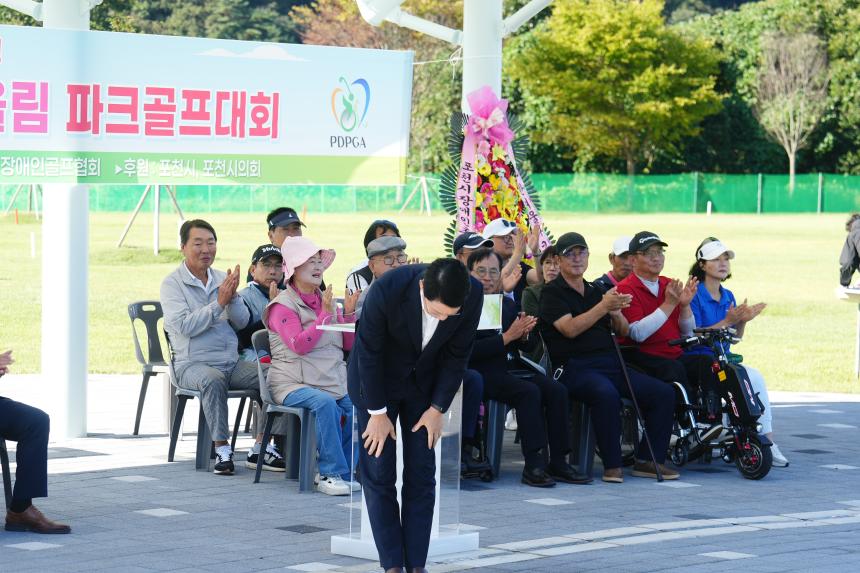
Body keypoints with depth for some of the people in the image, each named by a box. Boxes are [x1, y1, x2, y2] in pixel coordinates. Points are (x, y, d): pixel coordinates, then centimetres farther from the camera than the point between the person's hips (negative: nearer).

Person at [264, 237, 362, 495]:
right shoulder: (283, 306, -3)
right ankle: (332, 473, -28)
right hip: (292, 384, -6)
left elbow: (349, 344, 18)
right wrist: (326, 315, -17)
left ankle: (338, 474, -10)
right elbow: (299, 345, -18)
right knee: (326, 404, -35)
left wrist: (349, 313, 3)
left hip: (332, 381, 6)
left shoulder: (326, 301, 18)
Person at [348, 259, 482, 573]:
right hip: (376, 379, -3)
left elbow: (457, 355, -9)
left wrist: (437, 409, -6)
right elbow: (368, 352, -21)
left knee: (422, 475, -1)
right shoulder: (387, 291, -34)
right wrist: (378, 413, -14)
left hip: (424, 381, 3)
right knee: (378, 474, -5)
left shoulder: (473, 295, -25)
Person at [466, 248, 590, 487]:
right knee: (529, 392, -31)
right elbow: (469, 350, -16)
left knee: (556, 390, -17)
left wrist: (524, 334, -7)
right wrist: (507, 338, -17)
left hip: (512, 367, 7)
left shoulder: (508, 304, 20)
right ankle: (533, 465, -31)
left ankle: (558, 462, -15)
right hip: (482, 371, -7)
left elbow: (530, 344, 16)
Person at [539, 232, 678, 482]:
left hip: (610, 363, 7)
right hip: (575, 366, -7)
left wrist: (616, 313, -6)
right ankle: (612, 466, -28)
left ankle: (648, 460, -3)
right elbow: (570, 329, -13)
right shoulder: (552, 293, 4)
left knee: (664, 393, -9)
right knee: (607, 394, -39)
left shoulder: (596, 291, 23)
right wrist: (603, 306, -18)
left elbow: (624, 331, 16)